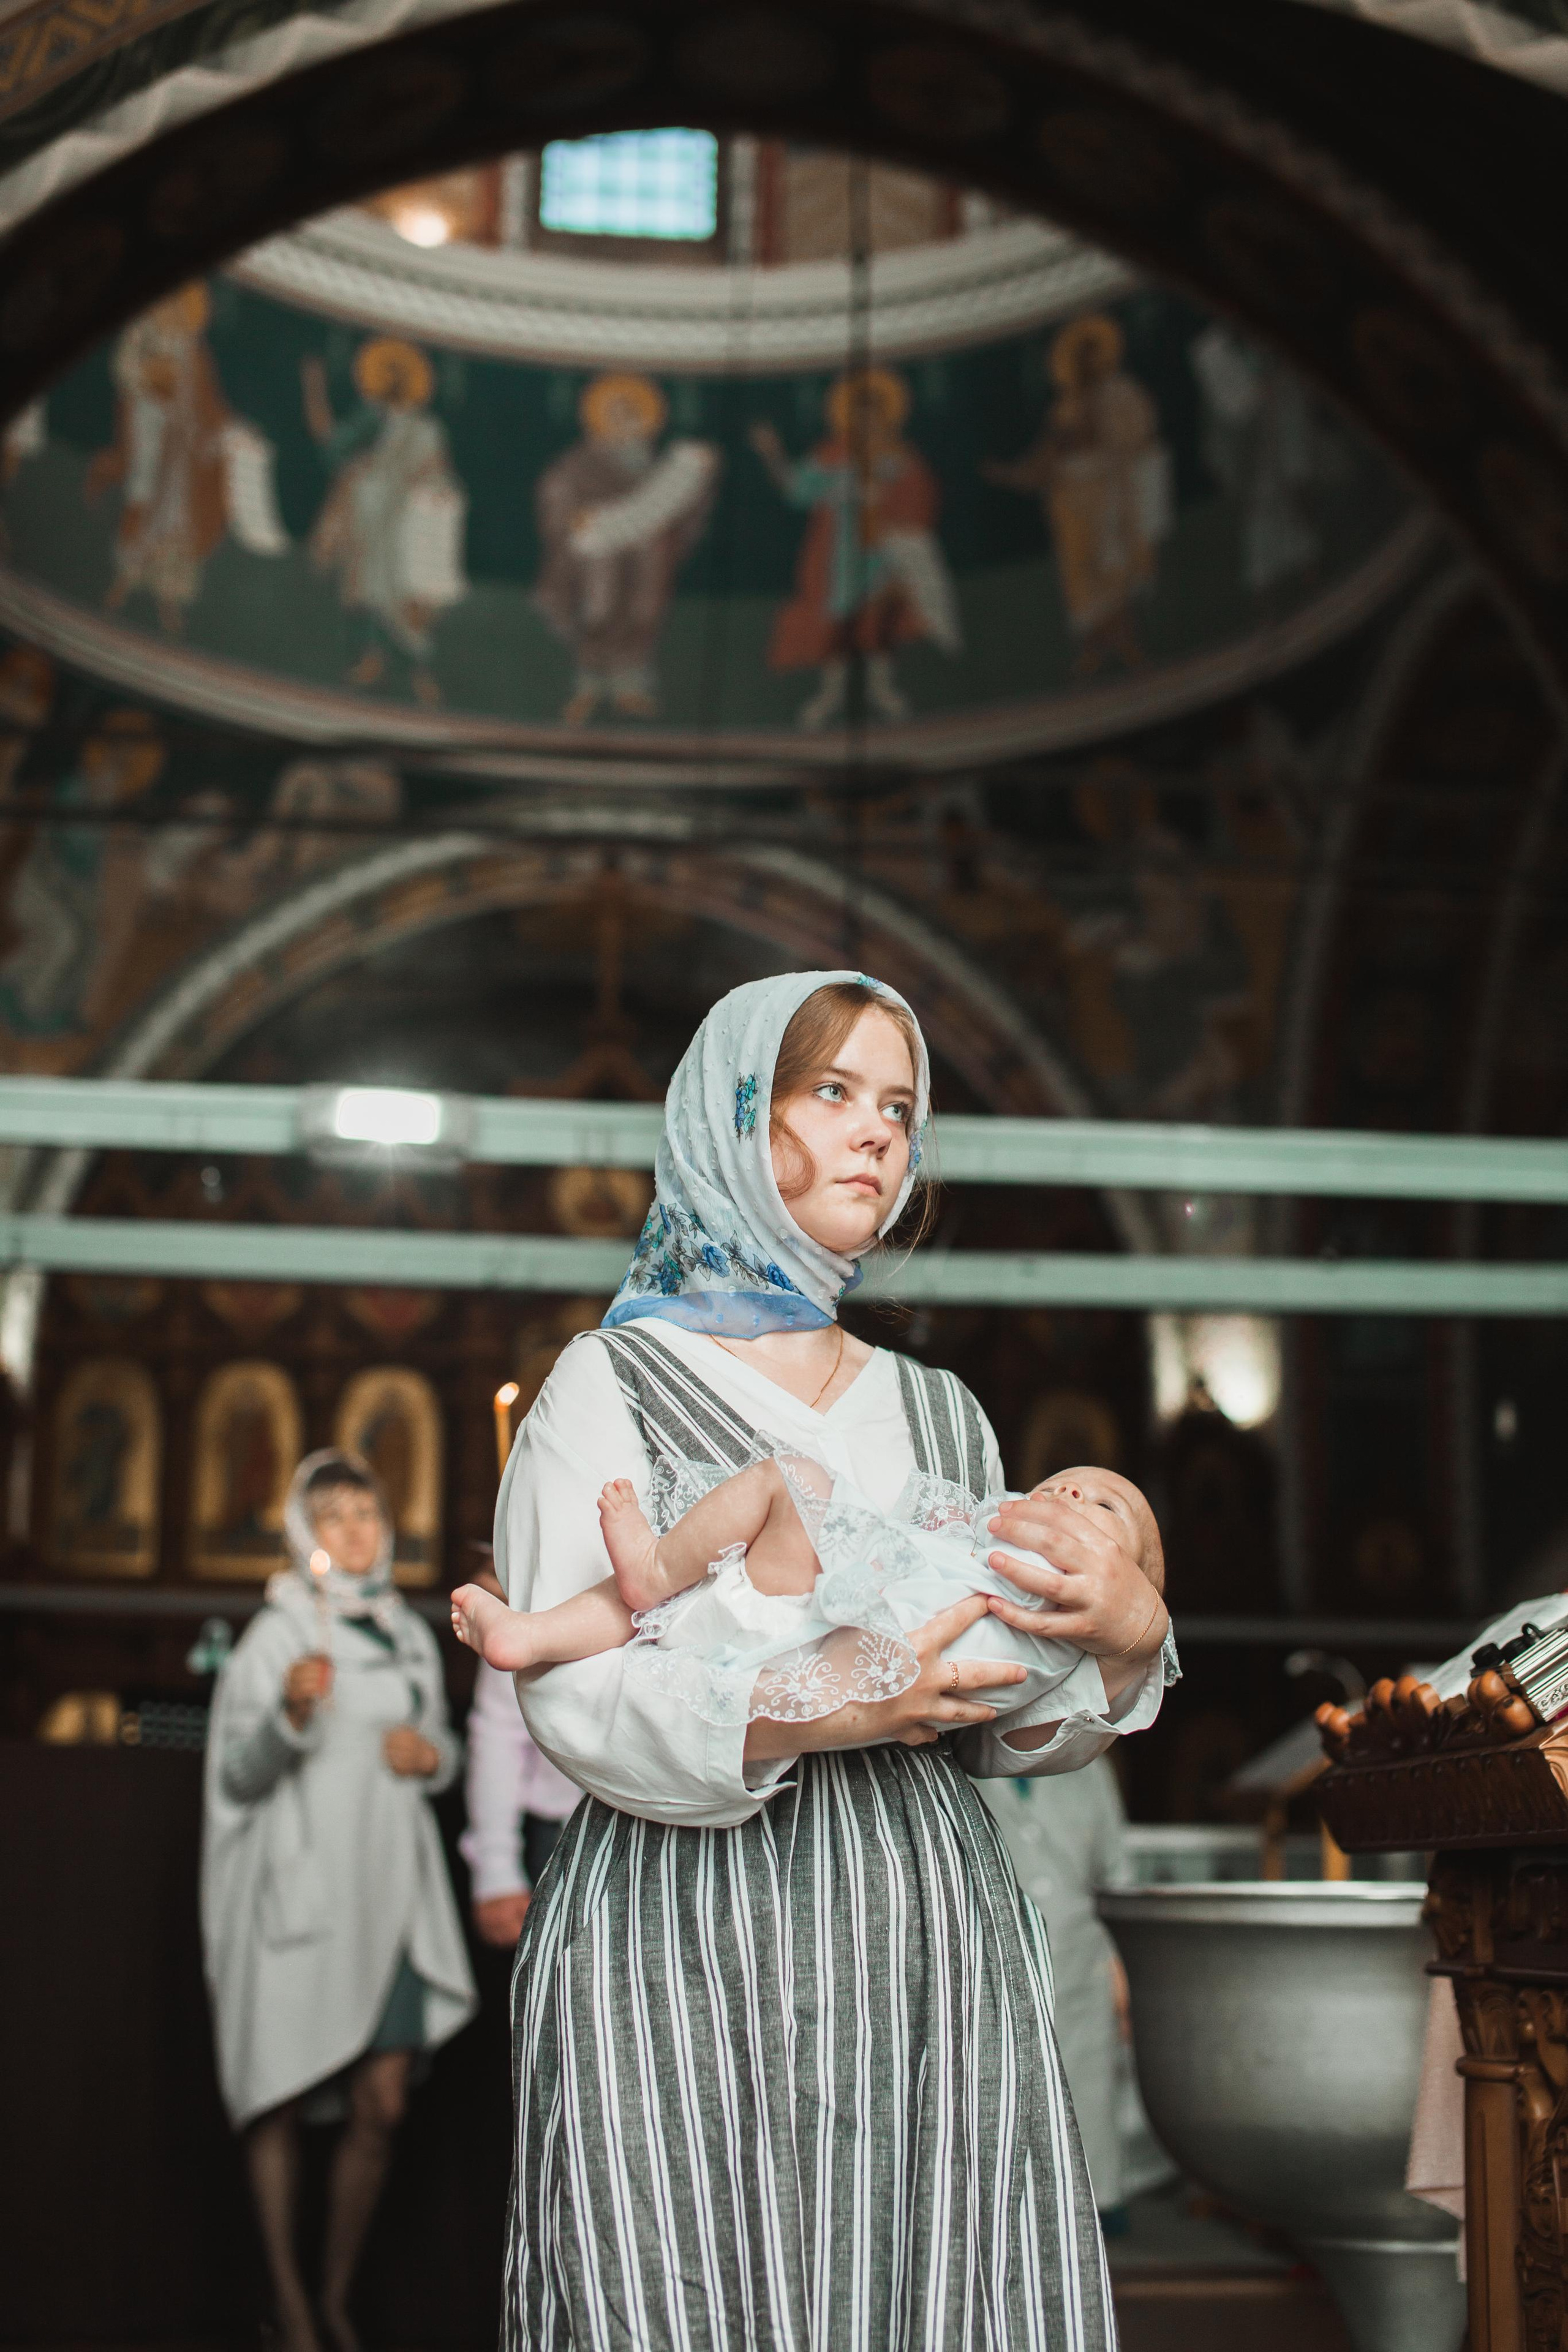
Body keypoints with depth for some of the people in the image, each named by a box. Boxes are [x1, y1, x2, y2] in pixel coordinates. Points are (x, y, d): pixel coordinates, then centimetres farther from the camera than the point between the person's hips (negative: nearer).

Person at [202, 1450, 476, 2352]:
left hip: (388, 1893, 4)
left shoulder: (411, 1634, 12)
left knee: (382, 2109, -1)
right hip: (298, 1894, -4)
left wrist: (431, 1753, 0)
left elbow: (442, 1750, 23)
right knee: (283, 2108, 1)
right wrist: (290, 1714, -27)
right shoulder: (277, 1636, -3)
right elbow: (240, 1776, -9)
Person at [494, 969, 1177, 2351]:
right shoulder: (614, 1383, 3)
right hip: (690, 1947, -4)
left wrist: (1124, 1640, -6)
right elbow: (569, 1695, -8)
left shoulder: (940, 1415, 18)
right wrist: (804, 1714, -23)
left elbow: (1006, 1729, 14)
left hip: (931, 1946, 4)